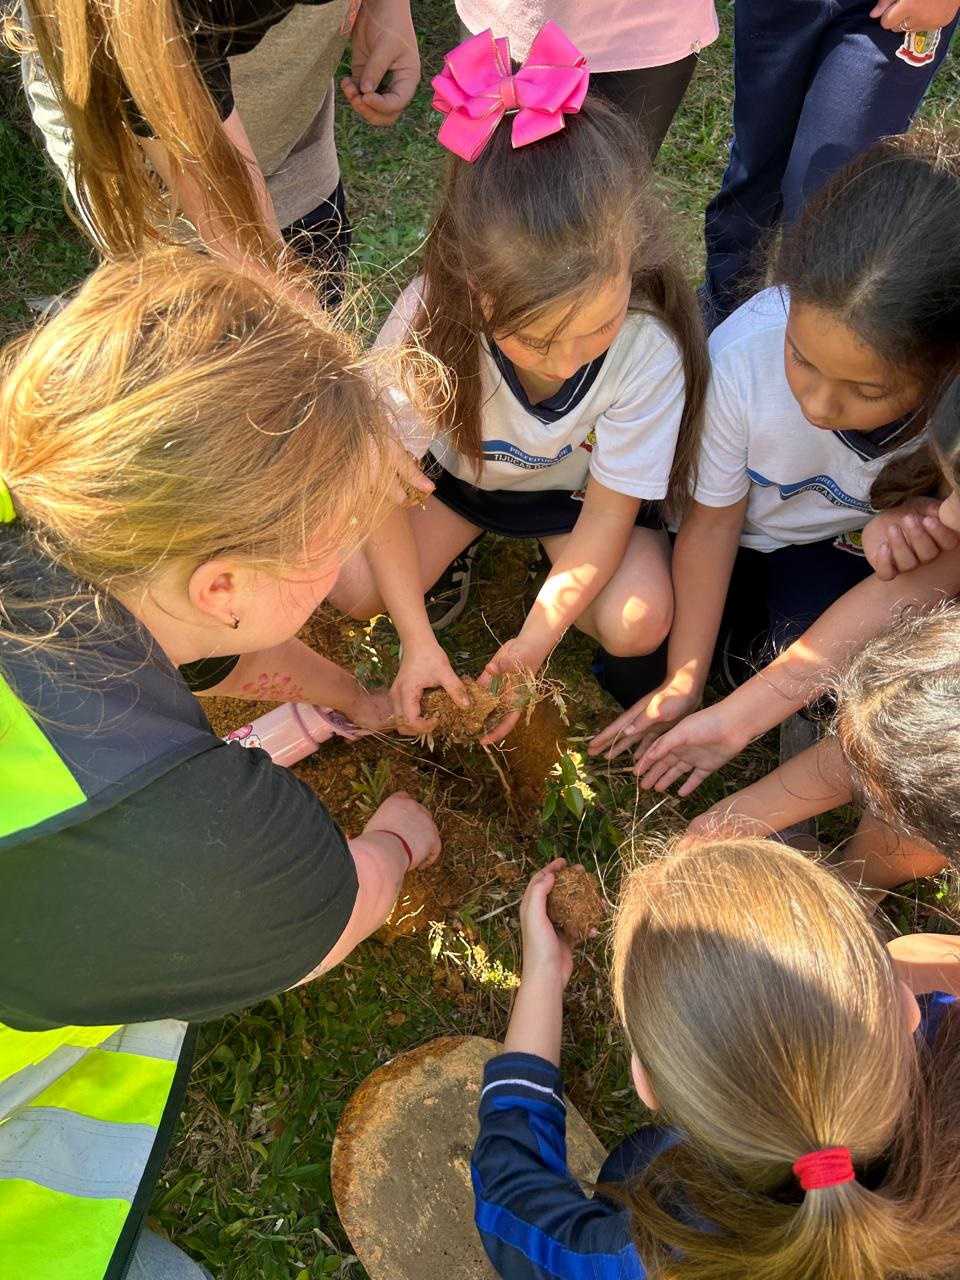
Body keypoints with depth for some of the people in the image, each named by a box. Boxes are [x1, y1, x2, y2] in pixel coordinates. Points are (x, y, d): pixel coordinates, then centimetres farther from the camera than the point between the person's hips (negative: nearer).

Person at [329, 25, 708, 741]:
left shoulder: (650, 348, -33)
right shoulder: (430, 320, -33)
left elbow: (608, 514, -22)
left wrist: (533, 644, -27)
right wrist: (418, 641, -24)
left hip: (577, 486, 0)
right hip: (459, 465, 1)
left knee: (639, 624, -22)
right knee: (356, 590, -17)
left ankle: (536, 550, 10)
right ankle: (467, 536, 13)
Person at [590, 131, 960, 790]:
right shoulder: (744, 353, -33)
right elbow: (713, 521, -18)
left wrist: (736, 719, -28)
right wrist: (682, 684, -11)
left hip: (853, 555, 0)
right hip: (749, 537, 1)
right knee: (635, 675, -7)